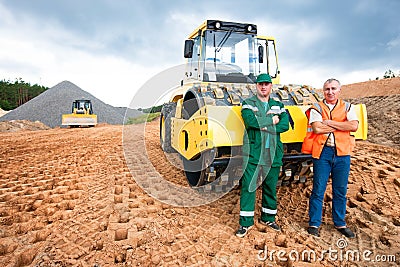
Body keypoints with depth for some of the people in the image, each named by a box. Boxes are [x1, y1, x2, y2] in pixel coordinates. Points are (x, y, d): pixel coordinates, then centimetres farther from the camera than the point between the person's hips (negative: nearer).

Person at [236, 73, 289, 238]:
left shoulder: (278, 105, 15)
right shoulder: (248, 104, 5)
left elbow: (285, 125, 0)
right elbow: (251, 121, -15)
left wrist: (265, 127, -12)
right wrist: (272, 120, -6)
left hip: (273, 153, 4)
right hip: (253, 152, -3)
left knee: (271, 187, 13)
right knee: (248, 187, -3)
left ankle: (268, 218, 30)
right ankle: (246, 222, 9)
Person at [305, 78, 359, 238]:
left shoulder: (347, 107, 11)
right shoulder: (317, 108, 5)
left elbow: (354, 126, -7)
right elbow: (317, 128, -12)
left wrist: (330, 123, -9)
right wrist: (341, 126, -5)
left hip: (342, 153, 2)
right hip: (322, 152, -2)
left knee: (340, 190, 11)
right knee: (318, 189, 2)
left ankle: (340, 223, 27)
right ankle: (314, 223, 14)